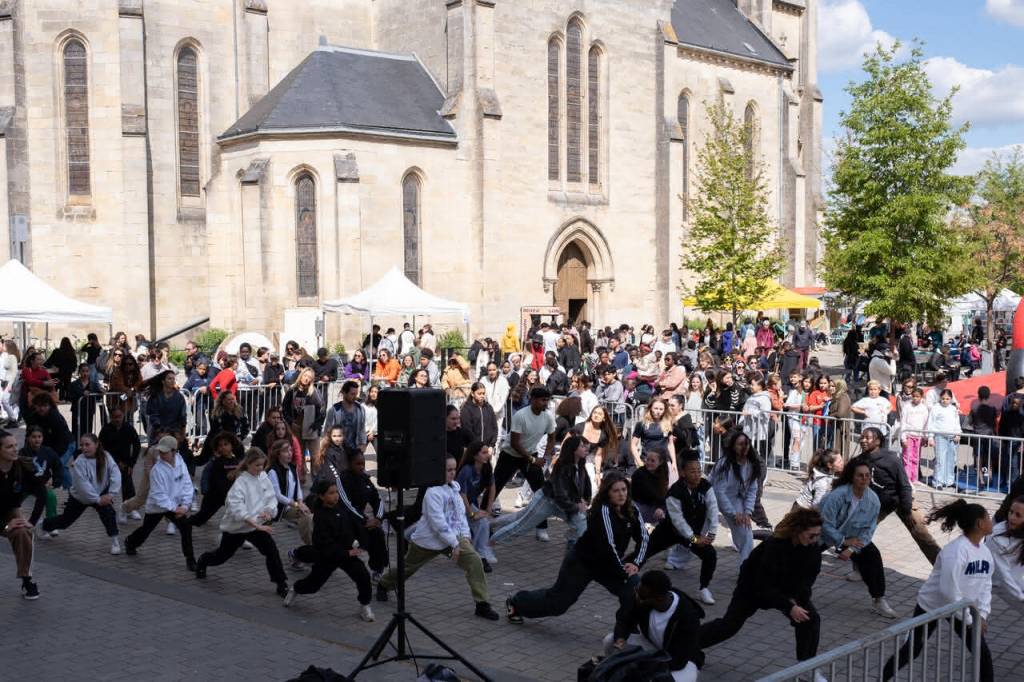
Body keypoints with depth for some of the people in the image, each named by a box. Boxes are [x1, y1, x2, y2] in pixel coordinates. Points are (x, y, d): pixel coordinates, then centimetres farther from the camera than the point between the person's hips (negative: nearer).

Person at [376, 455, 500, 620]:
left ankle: (482, 605, -12)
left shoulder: (453, 487, 2)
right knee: (407, 568, 17)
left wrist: (465, 535, -4)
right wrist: (454, 544, -25)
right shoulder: (433, 492, -22)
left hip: (453, 537, 5)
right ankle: (383, 586, 48)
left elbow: (460, 513, 9)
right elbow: (438, 522, -27)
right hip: (429, 539, -5)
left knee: (474, 561, -17)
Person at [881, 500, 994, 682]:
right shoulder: (956, 551, -30)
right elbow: (949, 591, -33)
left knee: (983, 653, 3)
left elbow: (985, 585, 1)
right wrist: (968, 619, -25)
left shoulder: (985, 552, -4)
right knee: (912, 650, 6)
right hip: (932, 607, -7)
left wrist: (982, 615, -12)